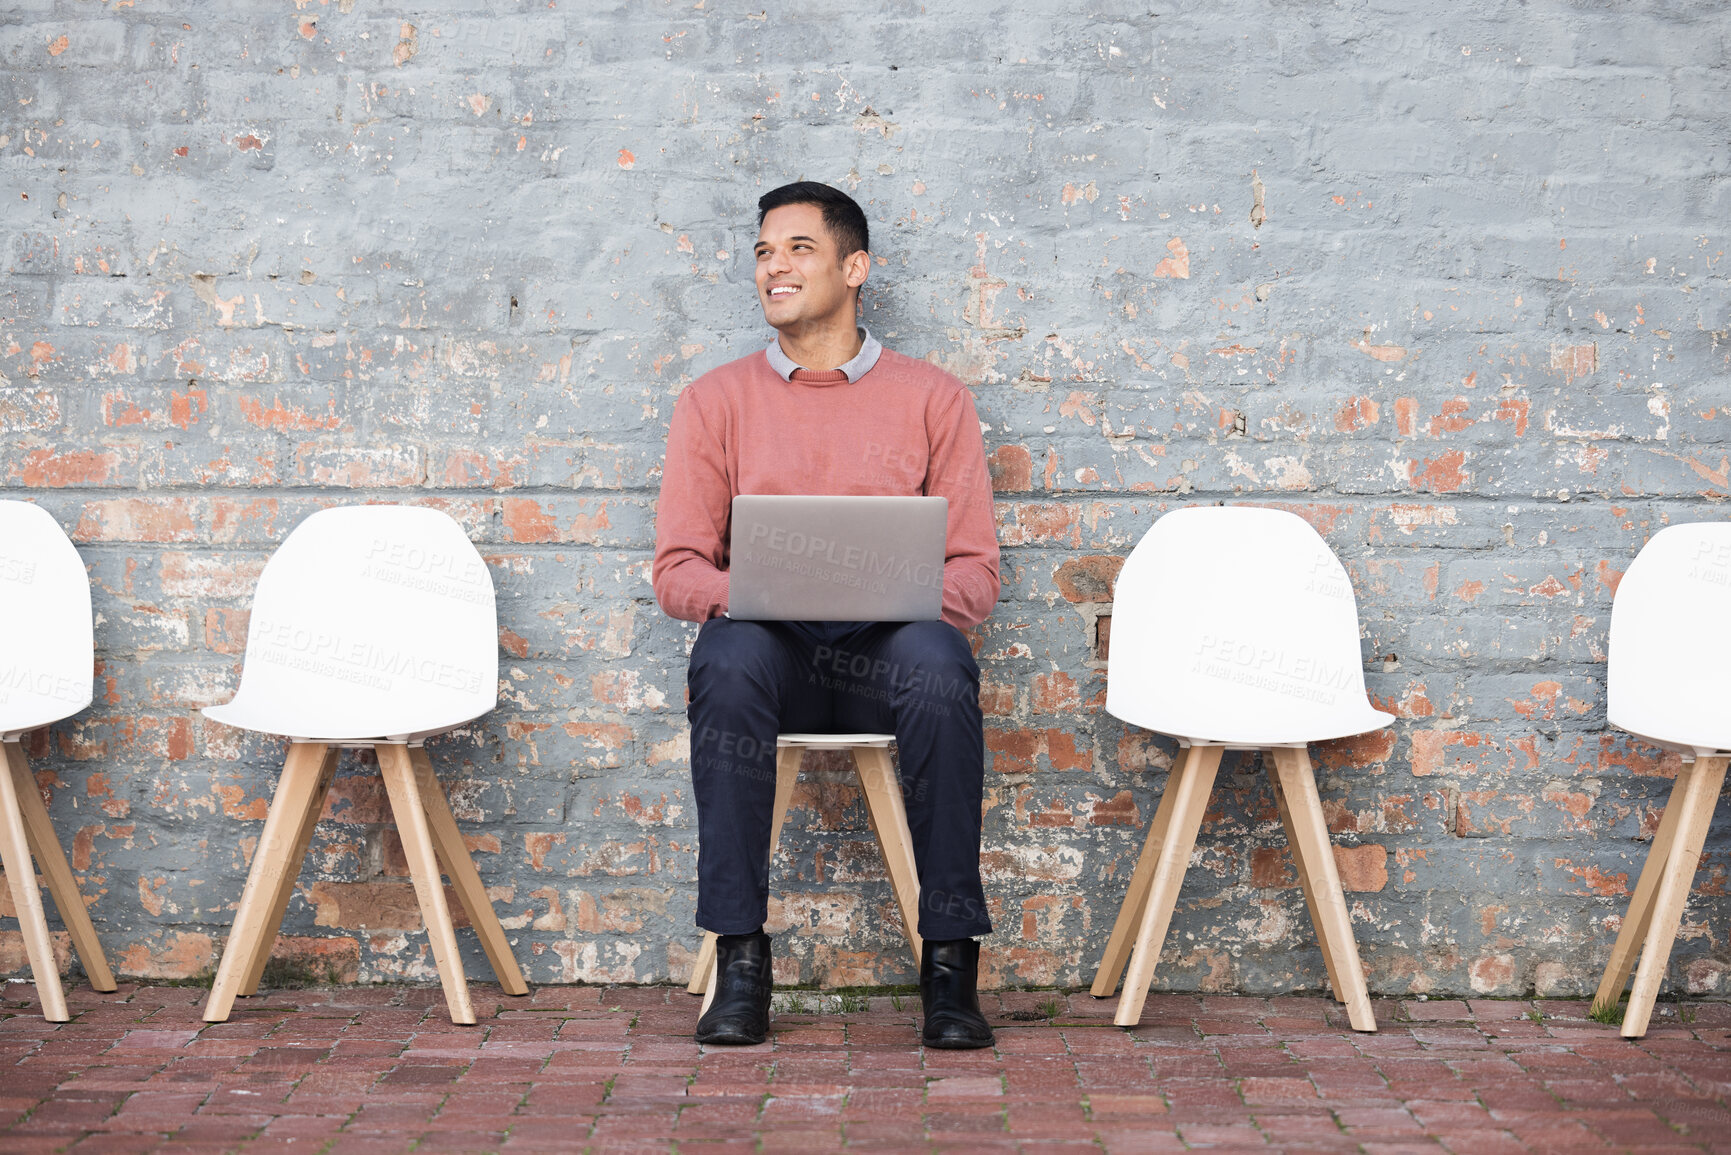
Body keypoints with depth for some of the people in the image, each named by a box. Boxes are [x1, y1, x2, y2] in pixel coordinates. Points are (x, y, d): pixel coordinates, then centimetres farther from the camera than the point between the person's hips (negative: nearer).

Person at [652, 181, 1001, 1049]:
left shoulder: (931, 398, 11)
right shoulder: (715, 401, 13)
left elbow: (975, 572, 6)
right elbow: (676, 571, 7)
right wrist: (742, 593, -16)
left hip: (886, 652, 0)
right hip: (769, 651, 1)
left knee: (938, 664, -35)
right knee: (727, 657, -35)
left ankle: (950, 959, -27)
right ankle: (740, 959, -28)